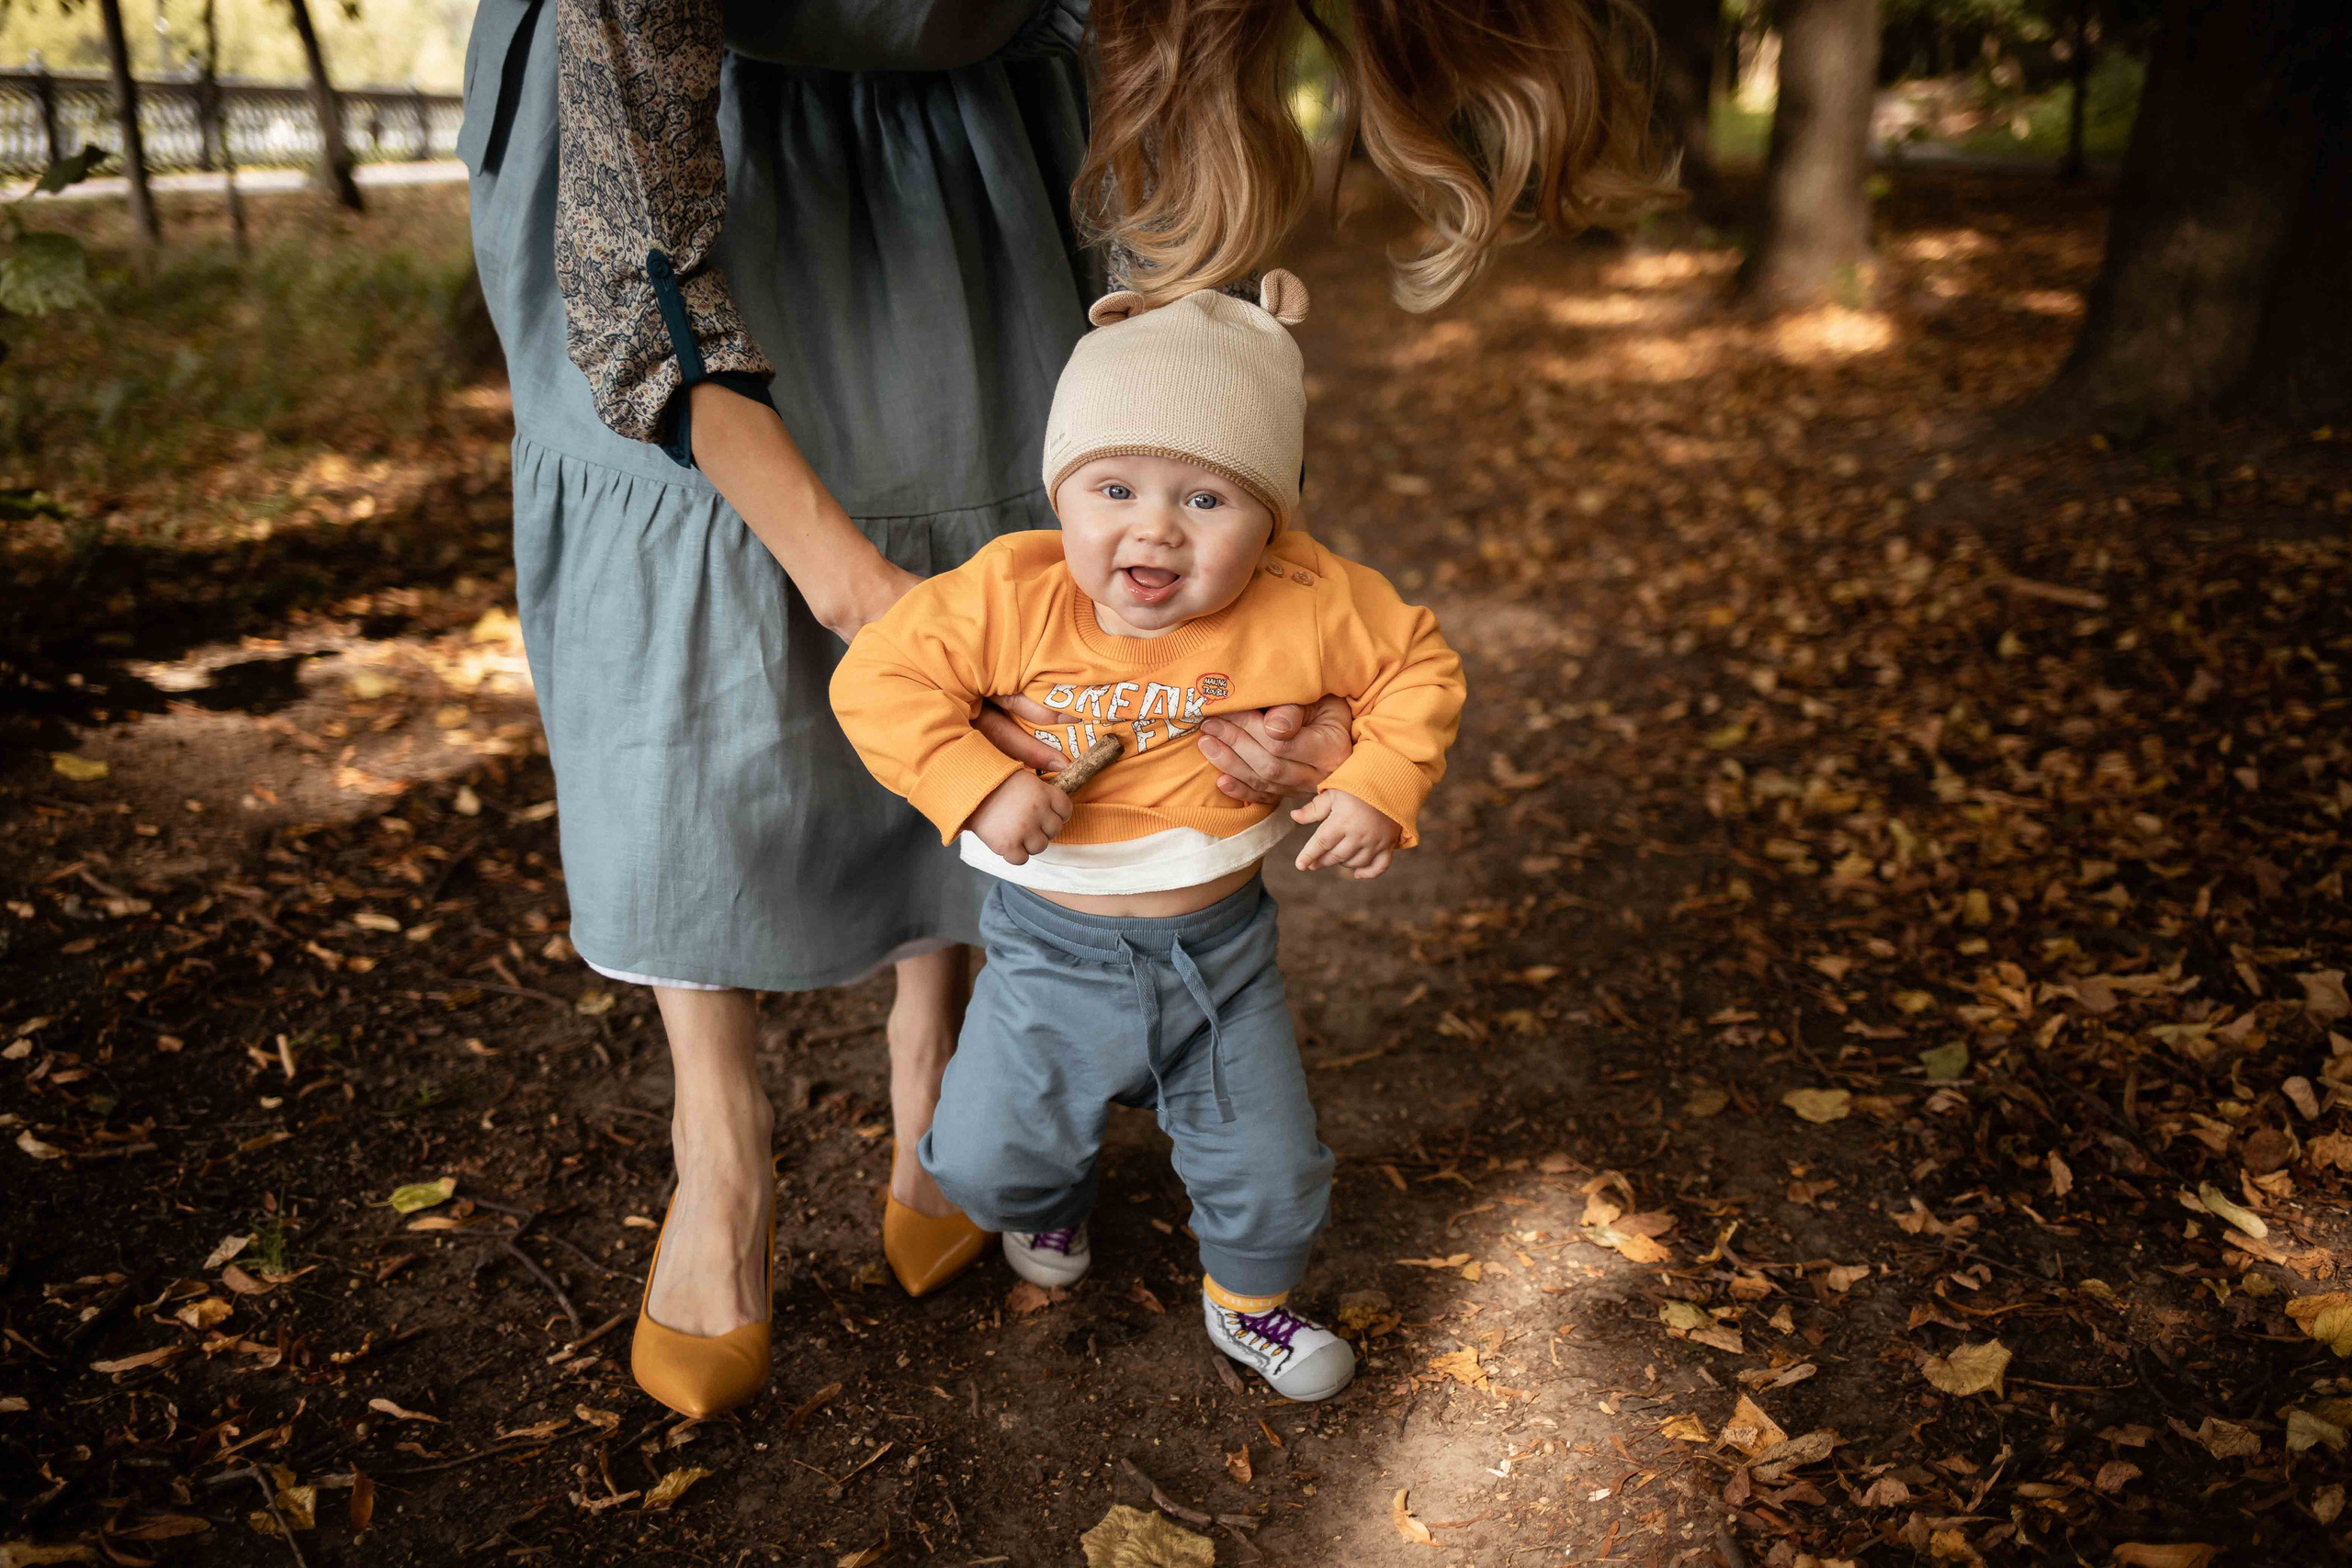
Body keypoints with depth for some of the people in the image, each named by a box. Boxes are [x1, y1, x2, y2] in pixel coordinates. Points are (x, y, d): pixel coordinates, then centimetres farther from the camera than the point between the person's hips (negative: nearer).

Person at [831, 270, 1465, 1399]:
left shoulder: (1307, 608, -17)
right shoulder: (1010, 596, -20)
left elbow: (1419, 667, -3)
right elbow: (879, 677, -17)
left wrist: (1377, 787, -15)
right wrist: (975, 786, -28)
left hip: (1219, 941, 1)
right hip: (1052, 944, 0)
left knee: (1268, 1165, 11)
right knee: (984, 1158, 12)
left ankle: (1248, 1301, 45)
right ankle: (1050, 1196, 51)